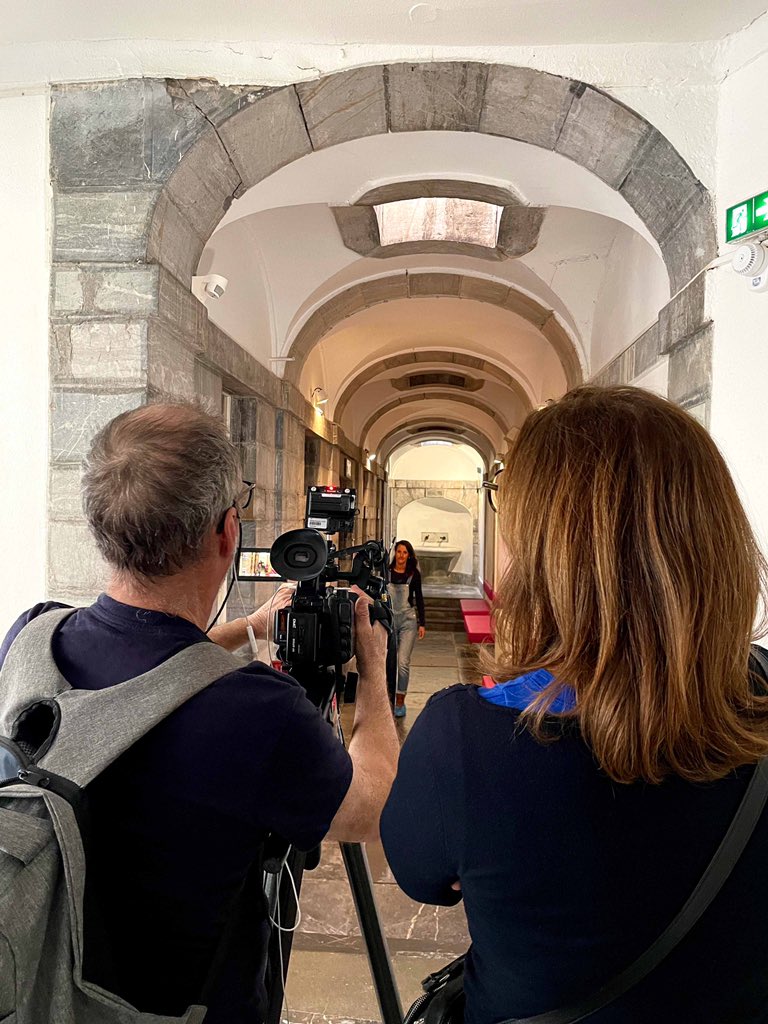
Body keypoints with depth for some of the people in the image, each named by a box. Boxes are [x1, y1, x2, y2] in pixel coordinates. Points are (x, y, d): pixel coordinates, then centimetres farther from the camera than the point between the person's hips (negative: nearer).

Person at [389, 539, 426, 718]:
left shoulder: (414, 574, 1)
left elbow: (419, 599, 6)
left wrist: (422, 623, 3)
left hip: (408, 621, -1)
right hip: (389, 619, 2)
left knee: (403, 662, -8)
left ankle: (400, 702, 1)